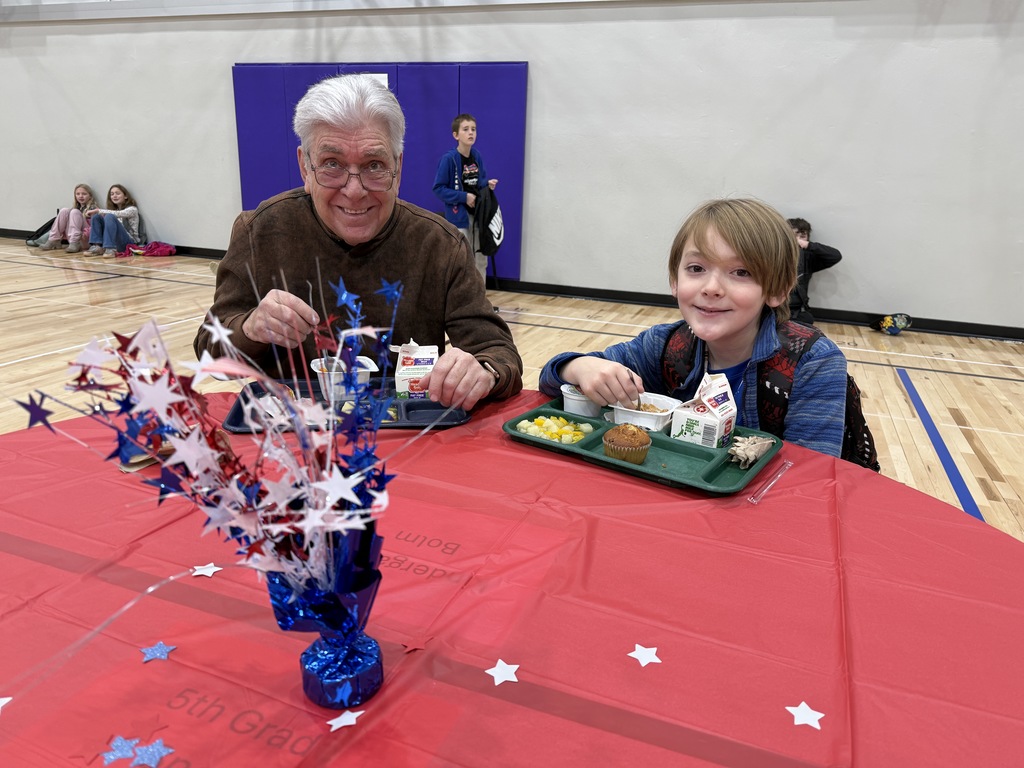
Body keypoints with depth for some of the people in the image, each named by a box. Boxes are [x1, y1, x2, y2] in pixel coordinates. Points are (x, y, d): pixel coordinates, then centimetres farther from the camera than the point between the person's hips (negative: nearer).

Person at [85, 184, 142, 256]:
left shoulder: (132, 209, 2)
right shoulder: (113, 209, 23)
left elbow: (118, 214, -18)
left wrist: (99, 210, -21)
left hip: (129, 243, -6)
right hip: (116, 242, 6)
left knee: (109, 217, -26)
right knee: (96, 216, -6)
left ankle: (110, 249, -35)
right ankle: (97, 247, -15)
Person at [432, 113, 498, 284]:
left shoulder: (477, 156, 3)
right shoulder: (448, 158, -14)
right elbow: (438, 188, -13)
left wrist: (488, 184, -8)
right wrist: (464, 197, -18)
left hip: (478, 215, 6)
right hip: (459, 217, -6)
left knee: (481, 261, 12)